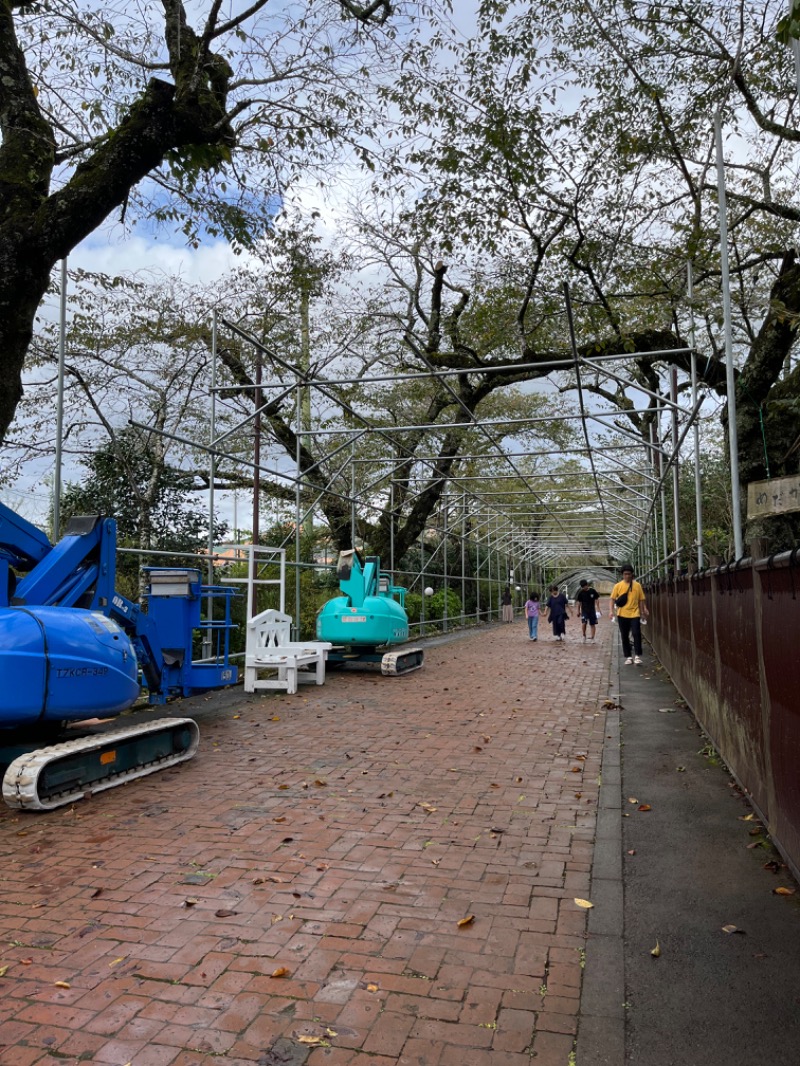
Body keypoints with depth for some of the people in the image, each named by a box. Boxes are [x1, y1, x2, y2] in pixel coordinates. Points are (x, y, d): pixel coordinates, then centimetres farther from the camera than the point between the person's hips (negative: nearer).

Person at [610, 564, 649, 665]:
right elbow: (613, 599, 2)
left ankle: (637, 656, -6)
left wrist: (644, 609, 0)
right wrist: (612, 611, -8)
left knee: (636, 633, -14)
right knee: (624, 636, 5)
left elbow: (641, 599, 8)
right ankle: (628, 657, 15)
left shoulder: (637, 585, 3)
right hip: (622, 615, 1)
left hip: (635, 614, -1)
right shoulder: (618, 586, 1)